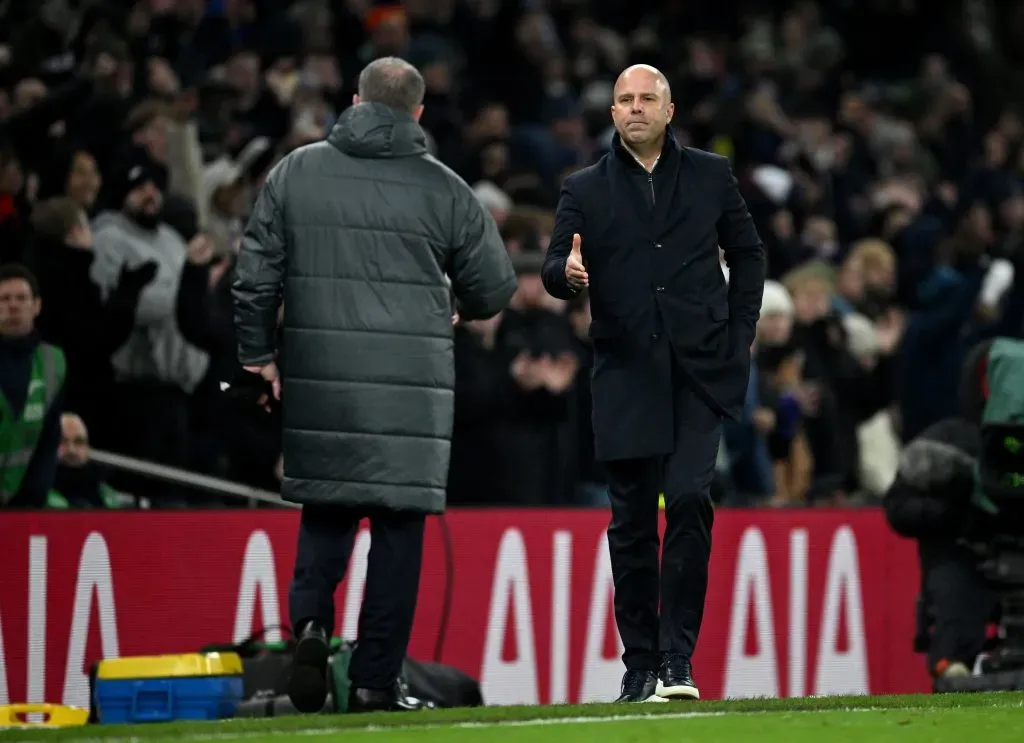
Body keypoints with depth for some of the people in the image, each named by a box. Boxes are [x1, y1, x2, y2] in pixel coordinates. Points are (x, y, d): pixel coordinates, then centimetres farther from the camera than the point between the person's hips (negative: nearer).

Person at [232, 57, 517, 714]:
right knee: (399, 519, 3)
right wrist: (461, 311, 31)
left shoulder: (297, 171, 5)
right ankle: (377, 678, 1)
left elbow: (257, 271, 5)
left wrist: (258, 353, 16)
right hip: (413, 384, -2)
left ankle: (311, 616, -10)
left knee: (324, 509, 15)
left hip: (318, 377, 2)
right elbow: (495, 287, 8)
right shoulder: (444, 188, 2)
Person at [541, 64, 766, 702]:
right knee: (632, 520, 2)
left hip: (700, 370, -1)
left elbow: (748, 254, 17)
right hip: (627, 377, 1)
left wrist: (740, 335, 7)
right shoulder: (586, 190, 10)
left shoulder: (711, 176, 11)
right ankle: (640, 666, 10)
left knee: (690, 500, -16)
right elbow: (556, 267, 4)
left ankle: (678, 657, -12)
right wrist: (567, 272, -21)